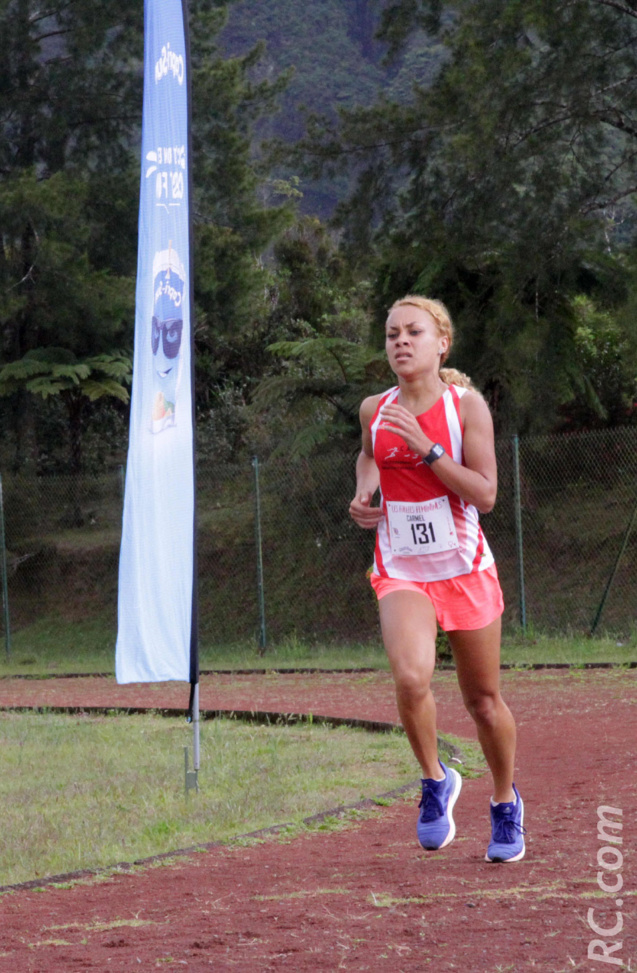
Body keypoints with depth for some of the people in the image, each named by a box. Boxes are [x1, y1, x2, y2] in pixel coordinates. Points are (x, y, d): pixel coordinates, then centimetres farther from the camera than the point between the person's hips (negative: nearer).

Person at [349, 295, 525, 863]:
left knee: (483, 700, 10)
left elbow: (485, 495, -14)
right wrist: (364, 494, 8)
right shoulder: (374, 410, 3)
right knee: (411, 677, -26)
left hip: (464, 569, -1)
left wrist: (425, 447, -22)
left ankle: (506, 804, 34)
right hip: (401, 571, 1)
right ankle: (435, 781, -2)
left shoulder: (466, 405, -7)